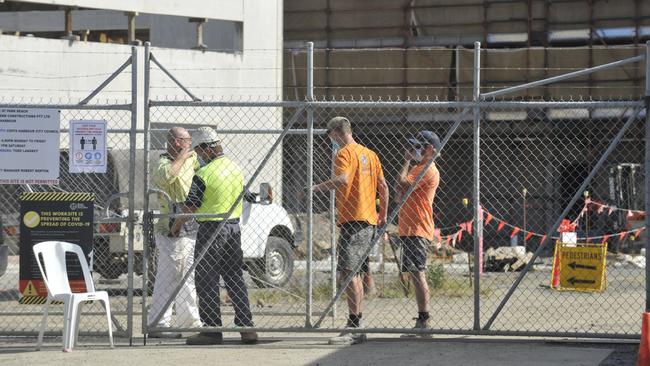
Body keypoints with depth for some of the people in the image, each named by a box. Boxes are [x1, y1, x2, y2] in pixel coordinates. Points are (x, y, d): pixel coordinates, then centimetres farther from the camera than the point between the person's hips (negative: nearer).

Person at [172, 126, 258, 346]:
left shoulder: (203, 175, -15)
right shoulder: (236, 170, 7)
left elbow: (190, 207, -12)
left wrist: (176, 226, 4)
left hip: (211, 229, -7)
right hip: (234, 226, 7)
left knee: (207, 281, 1)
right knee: (235, 279, 12)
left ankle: (212, 330, 0)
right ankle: (246, 327, 9)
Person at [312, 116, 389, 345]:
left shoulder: (344, 153, -8)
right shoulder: (370, 154, 18)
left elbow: (343, 180, -26)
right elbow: (383, 187, 21)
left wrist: (315, 188, -22)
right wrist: (383, 215, 29)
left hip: (352, 220, -9)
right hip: (369, 220, 9)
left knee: (347, 272, -13)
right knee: (354, 273, 16)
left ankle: (354, 329, -20)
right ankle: (357, 326, 19)